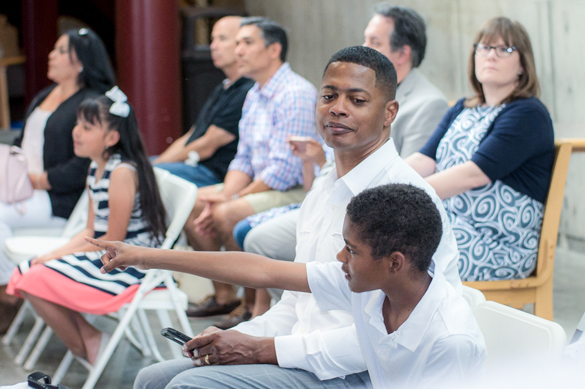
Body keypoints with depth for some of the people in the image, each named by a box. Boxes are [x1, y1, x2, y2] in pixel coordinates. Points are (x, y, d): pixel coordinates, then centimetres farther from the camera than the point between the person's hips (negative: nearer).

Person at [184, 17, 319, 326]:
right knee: (191, 203, 6)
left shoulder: (296, 95, -20)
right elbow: (244, 159, 14)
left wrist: (229, 201, -17)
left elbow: (283, 170, -24)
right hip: (262, 185, 10)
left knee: (227, 216, -29)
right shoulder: (254, 96, 12)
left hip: (297, 192, -10)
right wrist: (224, 195, -5)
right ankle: (224, 295, 11)